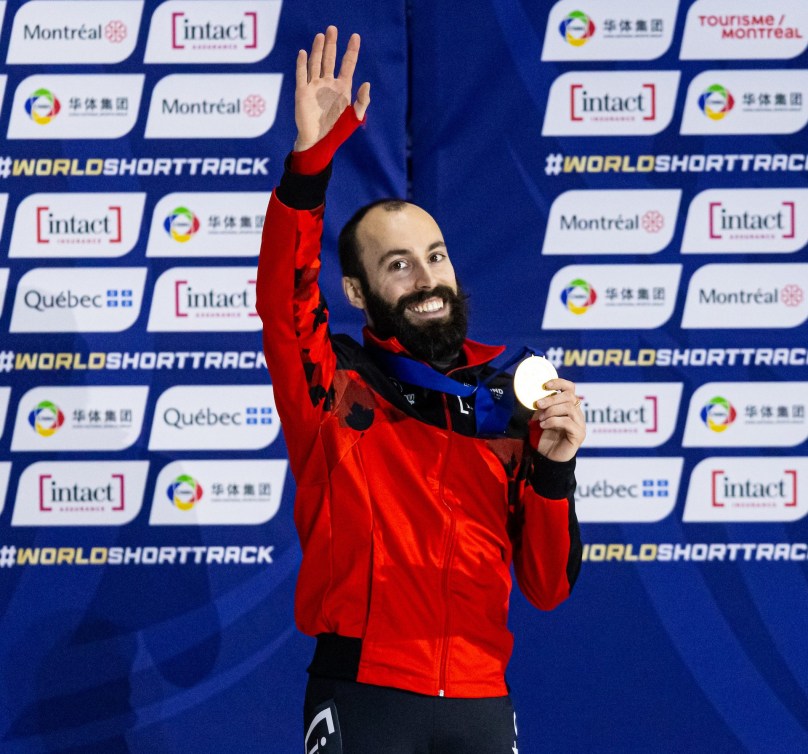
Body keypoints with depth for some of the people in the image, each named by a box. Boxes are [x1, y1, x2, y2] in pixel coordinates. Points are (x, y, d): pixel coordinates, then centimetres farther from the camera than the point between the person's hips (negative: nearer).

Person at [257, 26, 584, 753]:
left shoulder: (510, 408, 11)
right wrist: (311, 159, -31)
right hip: (365, 692, -3)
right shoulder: (335, 386, 3)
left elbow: (548, 586, 8)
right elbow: (283, 294, -18)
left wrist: (554, 468, -9)